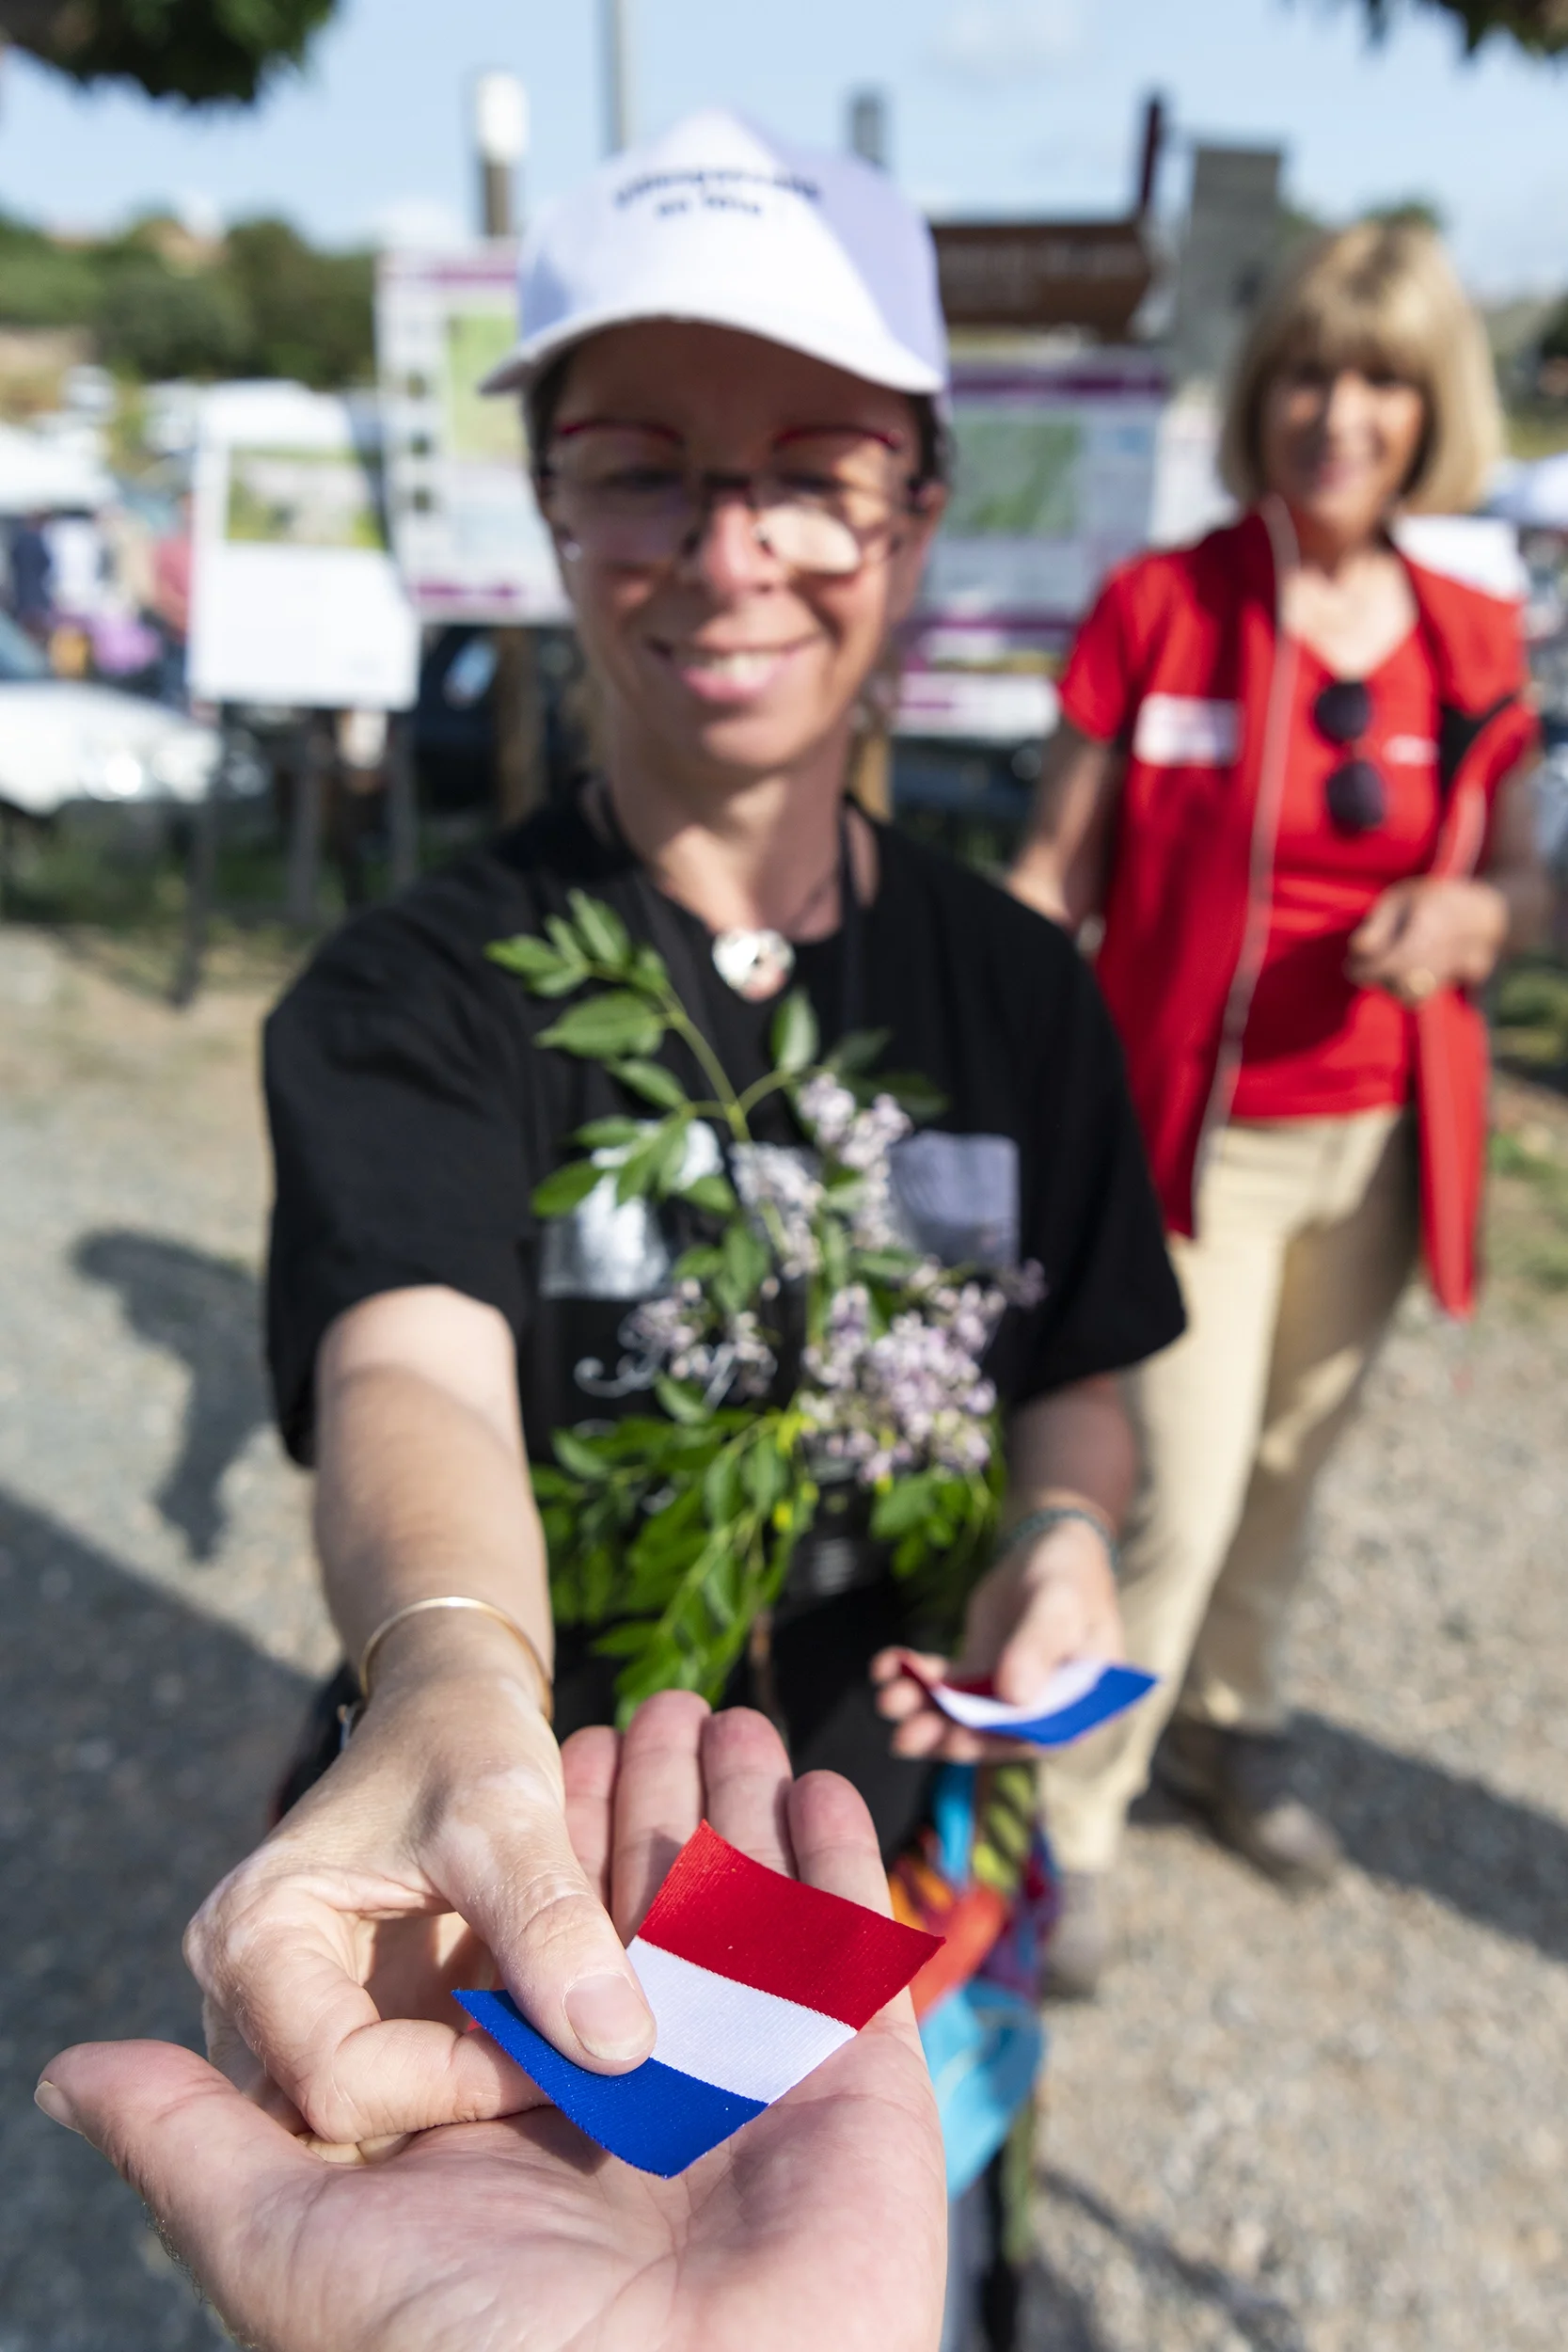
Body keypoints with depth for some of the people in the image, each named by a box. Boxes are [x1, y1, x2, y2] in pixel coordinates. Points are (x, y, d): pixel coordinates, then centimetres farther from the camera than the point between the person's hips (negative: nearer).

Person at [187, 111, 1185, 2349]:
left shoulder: (1016, 986, -5)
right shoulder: (412, 1000, -19)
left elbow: (1080, 1369, 4)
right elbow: (412, 1378, -37)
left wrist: (1064, 1536, -17)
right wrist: (455, 1684, -58)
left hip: (899, 1851, 4)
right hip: (536, 1911, -3)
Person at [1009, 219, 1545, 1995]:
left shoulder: (1474, 641, 4)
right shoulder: (1154, 607, -7)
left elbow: (1516, 879, 12)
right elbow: (1057, 875, -7)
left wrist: (1471, 919, -12)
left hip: (1378, 1135, 4)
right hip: (1196, 1126, -4)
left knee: (1292, 1460, 17)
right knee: (1184, 1491, -5)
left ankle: (1225, 1726, 42)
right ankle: (1072, 1821, 18)